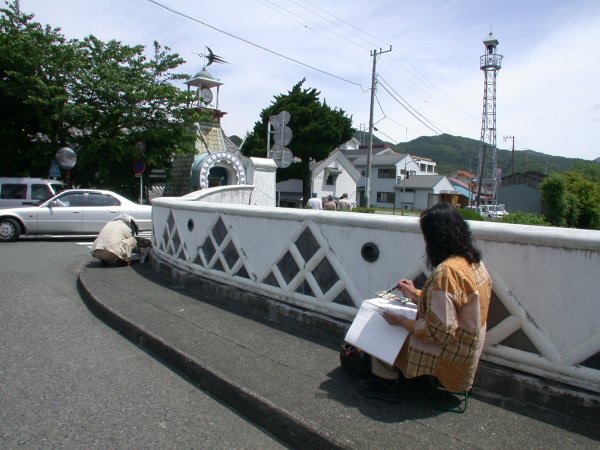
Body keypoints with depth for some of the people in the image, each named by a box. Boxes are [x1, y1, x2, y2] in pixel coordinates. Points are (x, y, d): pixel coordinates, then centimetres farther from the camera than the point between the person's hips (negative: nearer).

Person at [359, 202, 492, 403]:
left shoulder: (446, 272, -30)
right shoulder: (472, 261, -1)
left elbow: (440, 331, -29)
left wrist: (403, 322, -17)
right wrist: (416, 294, 11)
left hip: (449, 358, -9)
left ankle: (387, 384, 18)